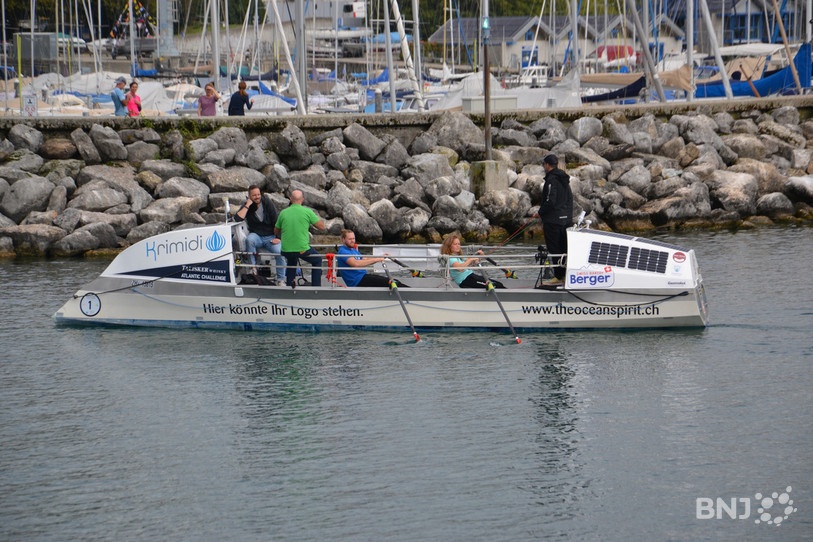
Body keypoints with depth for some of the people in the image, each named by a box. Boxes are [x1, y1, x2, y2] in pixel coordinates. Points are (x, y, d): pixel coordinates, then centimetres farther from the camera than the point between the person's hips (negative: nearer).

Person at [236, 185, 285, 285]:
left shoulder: (268, 203, -1)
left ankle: (281, 280, -11)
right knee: (249, 240, -35)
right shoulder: (247, 206, 0)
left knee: (280, 253, -25)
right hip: (256, 235, 0)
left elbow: (276, 221, 0)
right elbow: (238, 218, -18)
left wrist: (277, 238, -8)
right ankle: (253, 269, -27)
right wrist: (247, 205, -20)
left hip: (271, 237, 0)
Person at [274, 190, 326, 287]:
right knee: (317, 260, 27)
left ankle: (289, 286, 33)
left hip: (286, 250, 3)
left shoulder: (283, 212, 3)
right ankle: (316, 286, 20)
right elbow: (322, 226, 0)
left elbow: (276, 231, 16)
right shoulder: (307, 211, -6)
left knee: (292, 261, 39)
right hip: (302, 249, -3)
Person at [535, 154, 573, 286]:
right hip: (565, 219, 9)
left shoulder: (551, 180, -16)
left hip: (553, 220, -9)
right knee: (564, 249, 12)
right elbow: (570, 199, 17)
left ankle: (558, 277, -5)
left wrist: (540, 213, -7)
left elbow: (550, 201, -22)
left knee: (554, 249, -5)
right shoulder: (564, 180, 13)